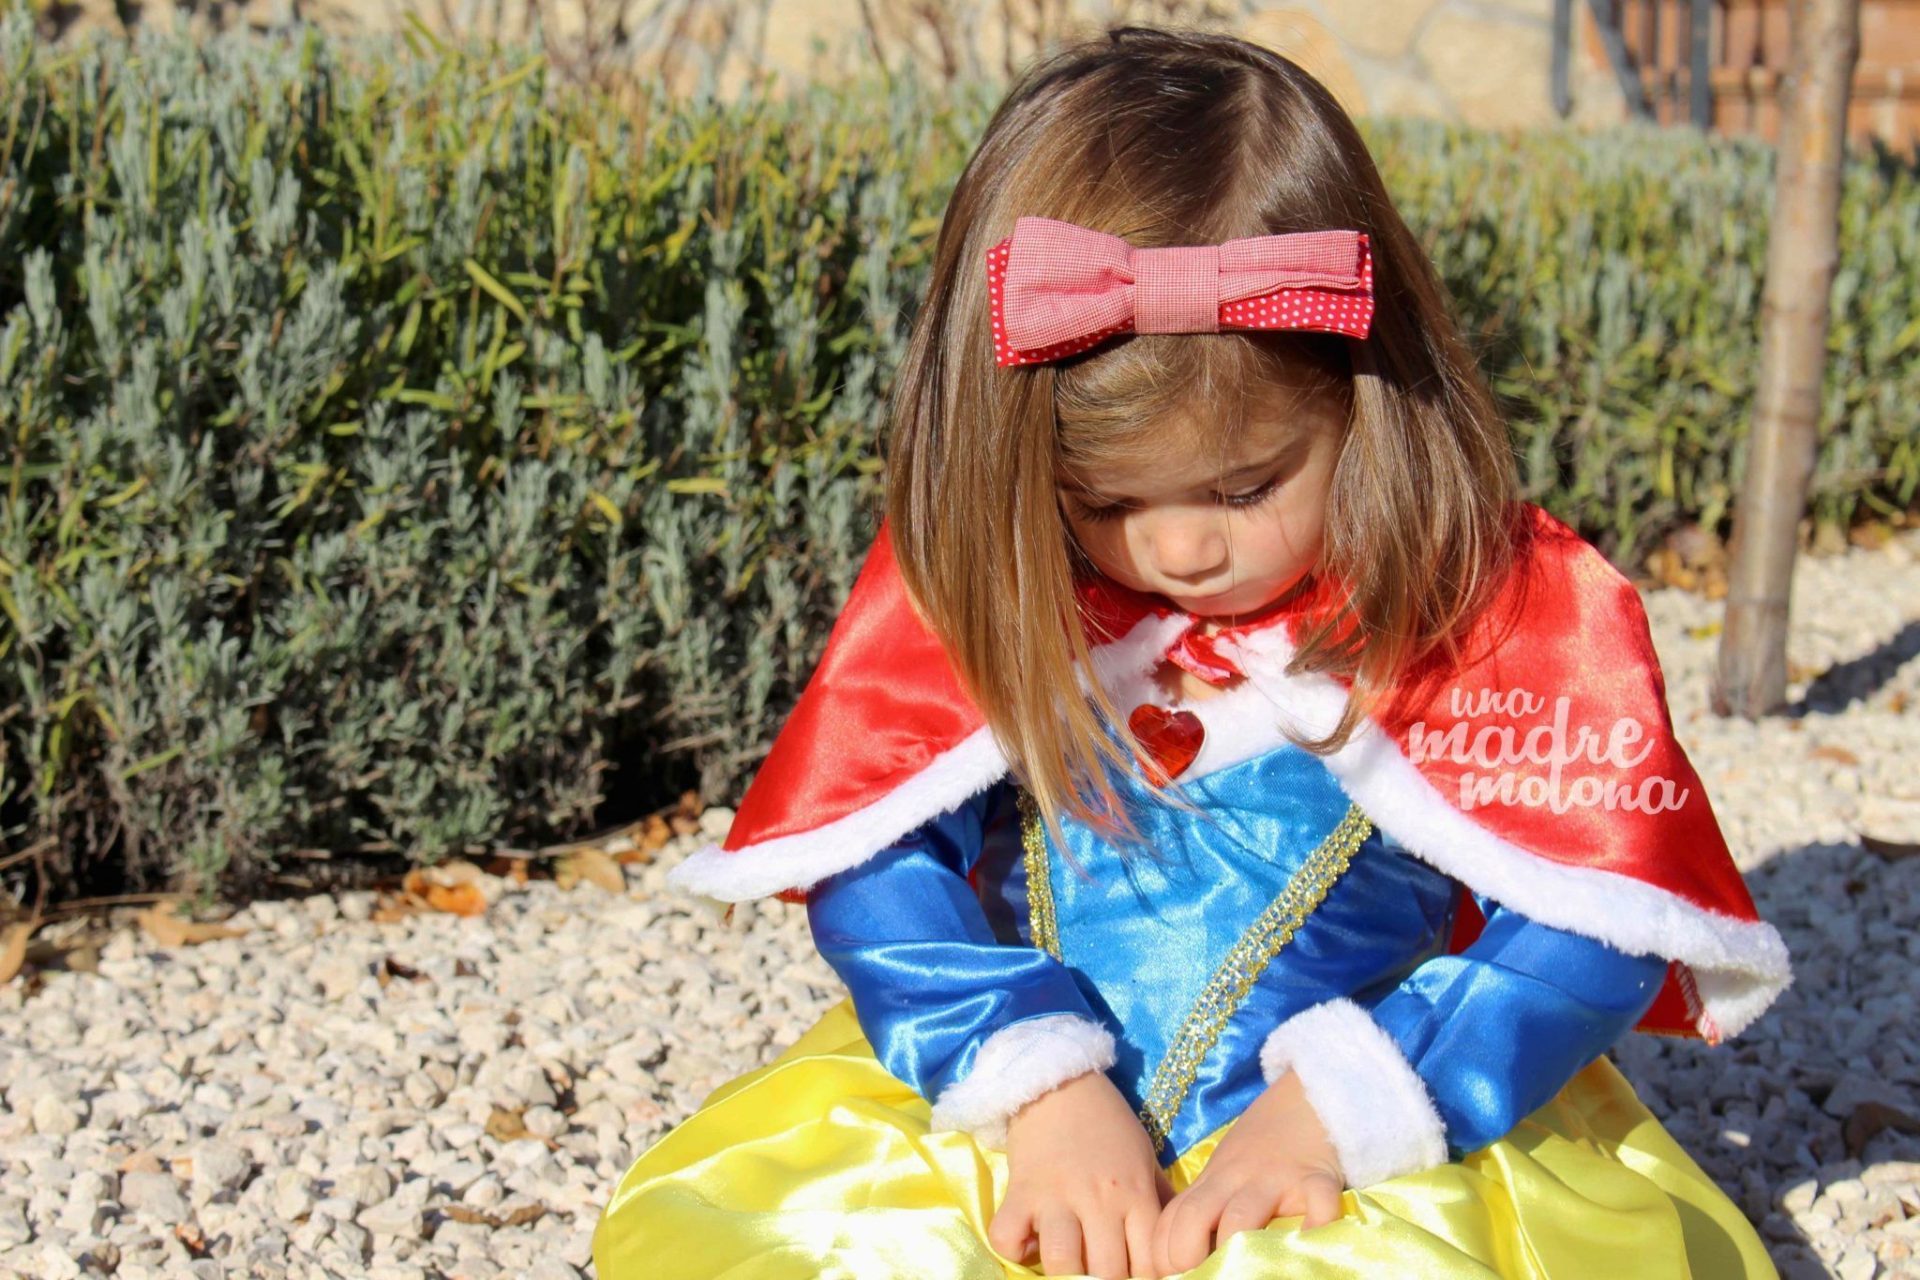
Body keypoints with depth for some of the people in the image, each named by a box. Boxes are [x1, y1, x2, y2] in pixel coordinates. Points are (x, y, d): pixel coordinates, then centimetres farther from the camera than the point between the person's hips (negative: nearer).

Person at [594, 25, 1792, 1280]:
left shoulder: (1506, 610, -8)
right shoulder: (971, 575, -2)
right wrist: (1040, 1086, -17)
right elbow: (863, 856, -2)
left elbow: (1599, 921, -9)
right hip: (1028, 1072, 1)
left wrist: (1334, 1112, -19)